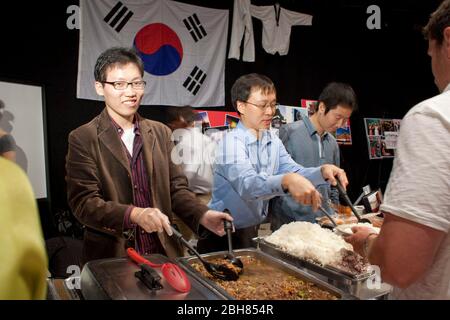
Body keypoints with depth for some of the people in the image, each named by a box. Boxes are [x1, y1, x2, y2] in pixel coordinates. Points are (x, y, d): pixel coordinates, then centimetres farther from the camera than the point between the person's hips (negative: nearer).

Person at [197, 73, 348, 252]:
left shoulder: (273, 140, 4)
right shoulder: (231, 142, -20)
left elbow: (294, 172, -4)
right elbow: (247, 184, -36)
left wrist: (322, 172, -23)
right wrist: (286, 181, -53)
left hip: (253, 231, 7)